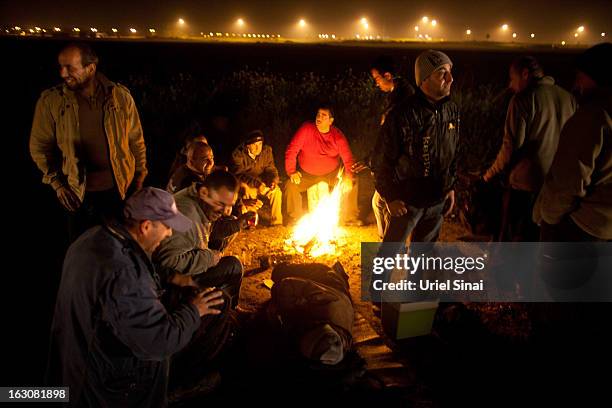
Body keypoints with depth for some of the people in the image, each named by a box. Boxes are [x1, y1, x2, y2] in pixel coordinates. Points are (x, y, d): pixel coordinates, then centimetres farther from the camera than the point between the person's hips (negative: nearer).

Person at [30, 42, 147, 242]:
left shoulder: (120, 96, -7)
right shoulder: (50, 101, -8)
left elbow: (136, 141, 3)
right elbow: (39, 146, 1)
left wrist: (139, 178, 5)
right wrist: (57, 183, -7)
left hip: (119, 189, 0)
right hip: (78, 195, 0)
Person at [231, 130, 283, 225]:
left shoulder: (267, 150, -6)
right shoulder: (238, 154, -19)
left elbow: (271, 169, -3)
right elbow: (239, 174, -27)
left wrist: (273, 182, -25)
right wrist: (257, 184, -40)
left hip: (260, 183, 4)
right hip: (244, 184, -4)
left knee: (276, 191, -21)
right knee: (248, 191, -36)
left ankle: (276, 223, -9)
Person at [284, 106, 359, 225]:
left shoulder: (338, 135, -9)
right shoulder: (306, 129, -14)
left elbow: (348, 158, -11)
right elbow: (291, 150, -14)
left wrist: (348, 177, -28)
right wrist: (291, 172, -23)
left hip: (332, 174, 1)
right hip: (307, 174, -1)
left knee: (351, 184, -15)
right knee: (291, 185, -22)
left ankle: (350, 218, 4)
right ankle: (294, 218, 2)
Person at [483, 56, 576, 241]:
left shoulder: (524, 99, -12)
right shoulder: (568, 98, 5)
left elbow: (512, 145, -15)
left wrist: (492, 172, 0)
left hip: (526, 182, -6)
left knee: (512, 236, 8)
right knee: (541, 236, 18)